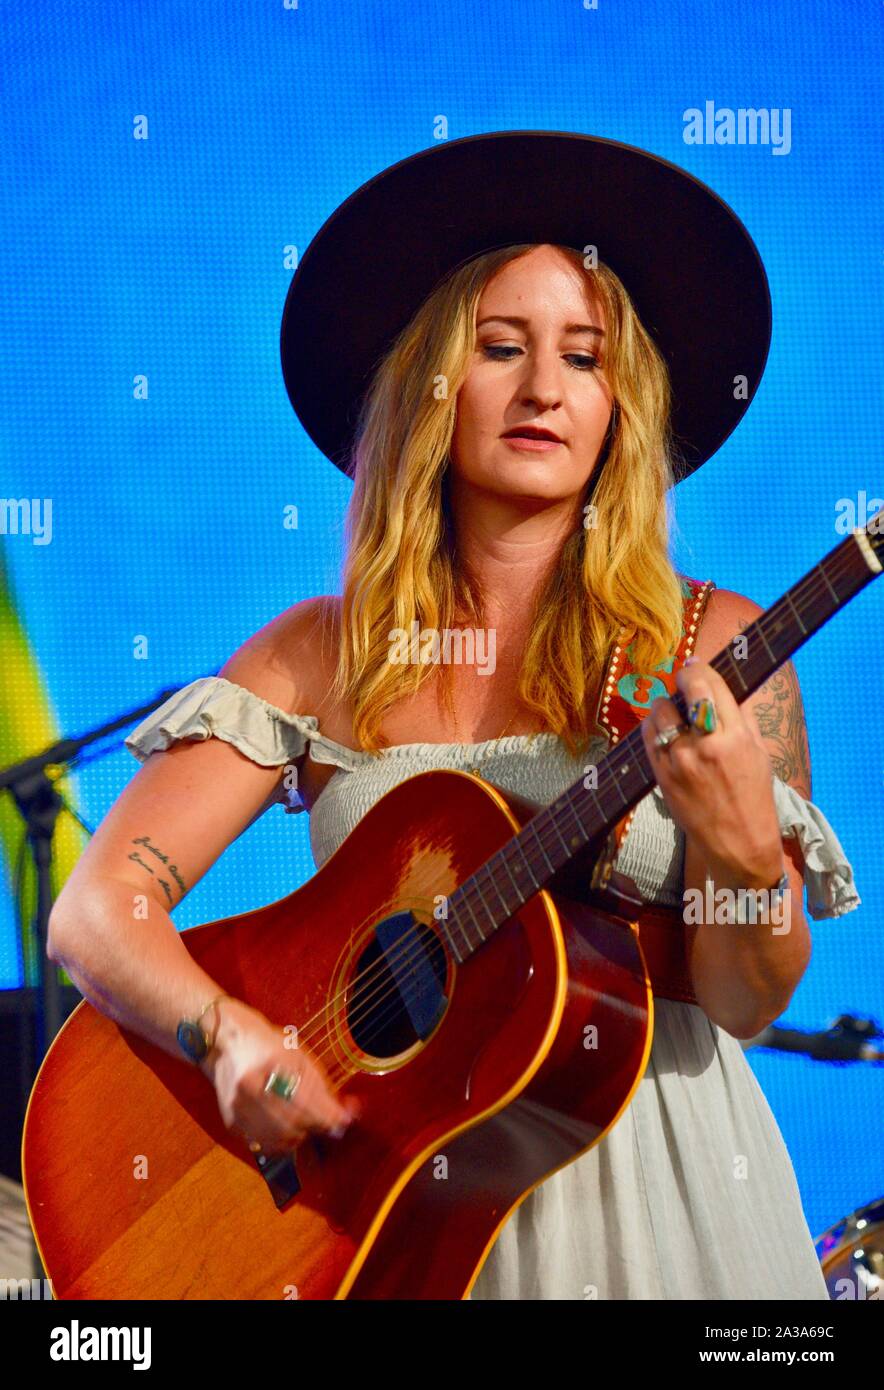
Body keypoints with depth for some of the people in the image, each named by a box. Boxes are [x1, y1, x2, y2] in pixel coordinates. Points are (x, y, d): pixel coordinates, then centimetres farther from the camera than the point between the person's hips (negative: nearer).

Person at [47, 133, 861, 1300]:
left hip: (651, 1188, -1)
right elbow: (98, 909, -1)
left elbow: (747, 1004, -5)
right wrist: (230, 1034, -18)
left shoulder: (712, 651, -1)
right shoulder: (318, 657, 2)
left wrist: (741, 853, -24)